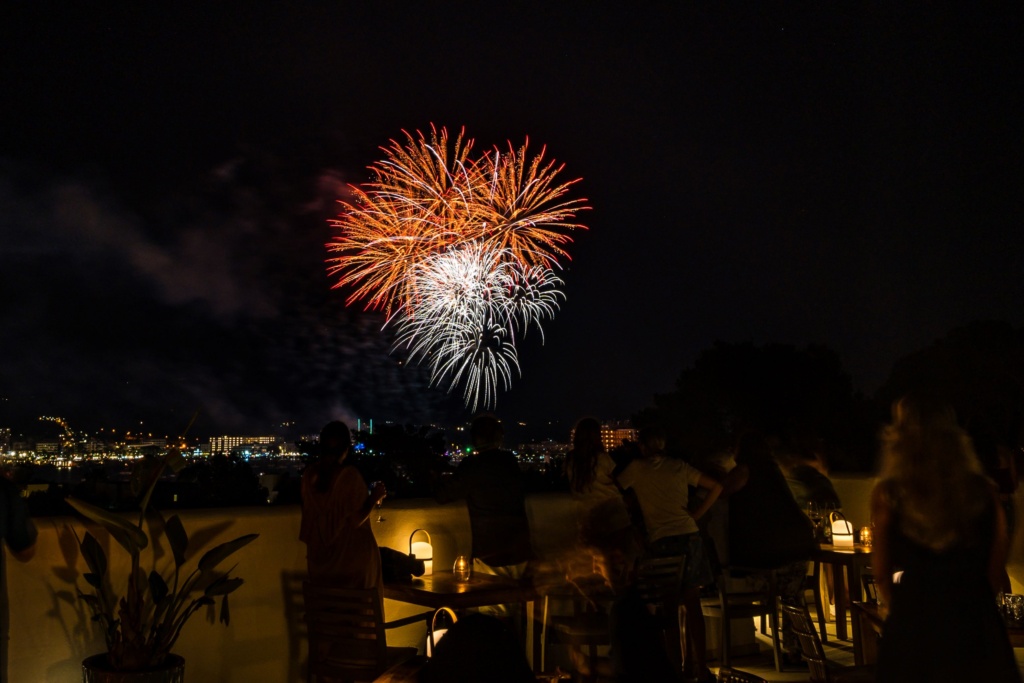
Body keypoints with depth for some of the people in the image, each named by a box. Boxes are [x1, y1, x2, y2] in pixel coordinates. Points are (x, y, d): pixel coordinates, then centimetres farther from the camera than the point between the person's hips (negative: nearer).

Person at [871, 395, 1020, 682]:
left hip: (915, 618, -2)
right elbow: (996, 564, 7)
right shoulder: (983, 489, -2)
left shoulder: (888, 494, -10)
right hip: (976, 619, 2)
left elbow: (882, 570, -3)